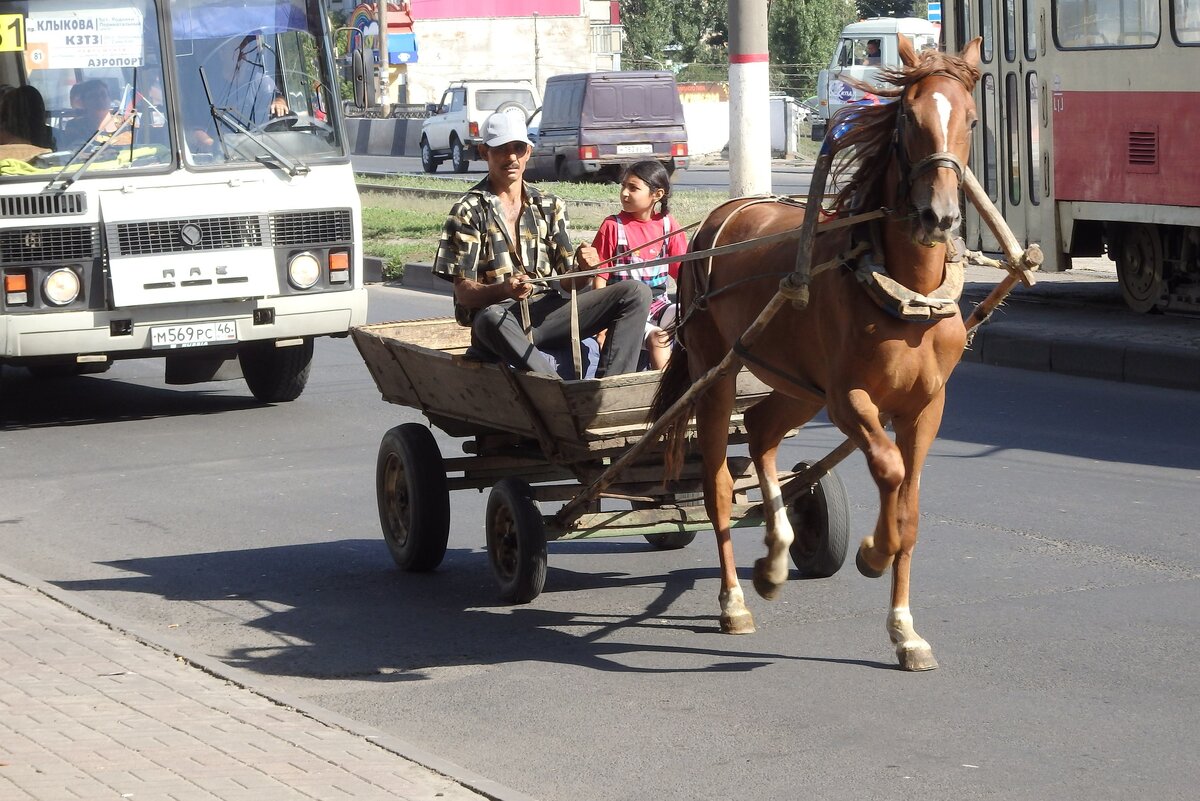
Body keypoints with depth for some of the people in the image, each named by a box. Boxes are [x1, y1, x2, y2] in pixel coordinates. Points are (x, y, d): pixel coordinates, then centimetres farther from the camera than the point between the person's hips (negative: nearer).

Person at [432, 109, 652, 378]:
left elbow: (568, 283, 13)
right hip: (500, 319, -5)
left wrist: (583, 269, -12)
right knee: (491, 319, -42)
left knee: (636, 292, -12)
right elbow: (464, 293, -6)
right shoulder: (468, 212, 2)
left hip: (547, 313, 5)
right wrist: (504, 290, -27)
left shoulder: (550, 207, 16)